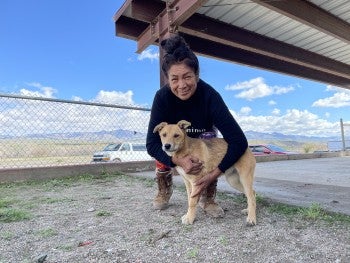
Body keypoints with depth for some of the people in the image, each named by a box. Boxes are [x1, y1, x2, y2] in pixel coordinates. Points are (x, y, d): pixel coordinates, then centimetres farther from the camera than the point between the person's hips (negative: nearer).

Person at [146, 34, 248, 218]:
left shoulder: (209, 95, -40)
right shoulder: (162, 96, -35)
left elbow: (239, 141, -41)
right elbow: (152, 143, -33)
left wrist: (213, 175, -46)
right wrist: (179, 161, -49)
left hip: (204, 135, 0)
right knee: (163, 156, -23)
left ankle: (208, 199, -5)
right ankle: (164, 192, 9)